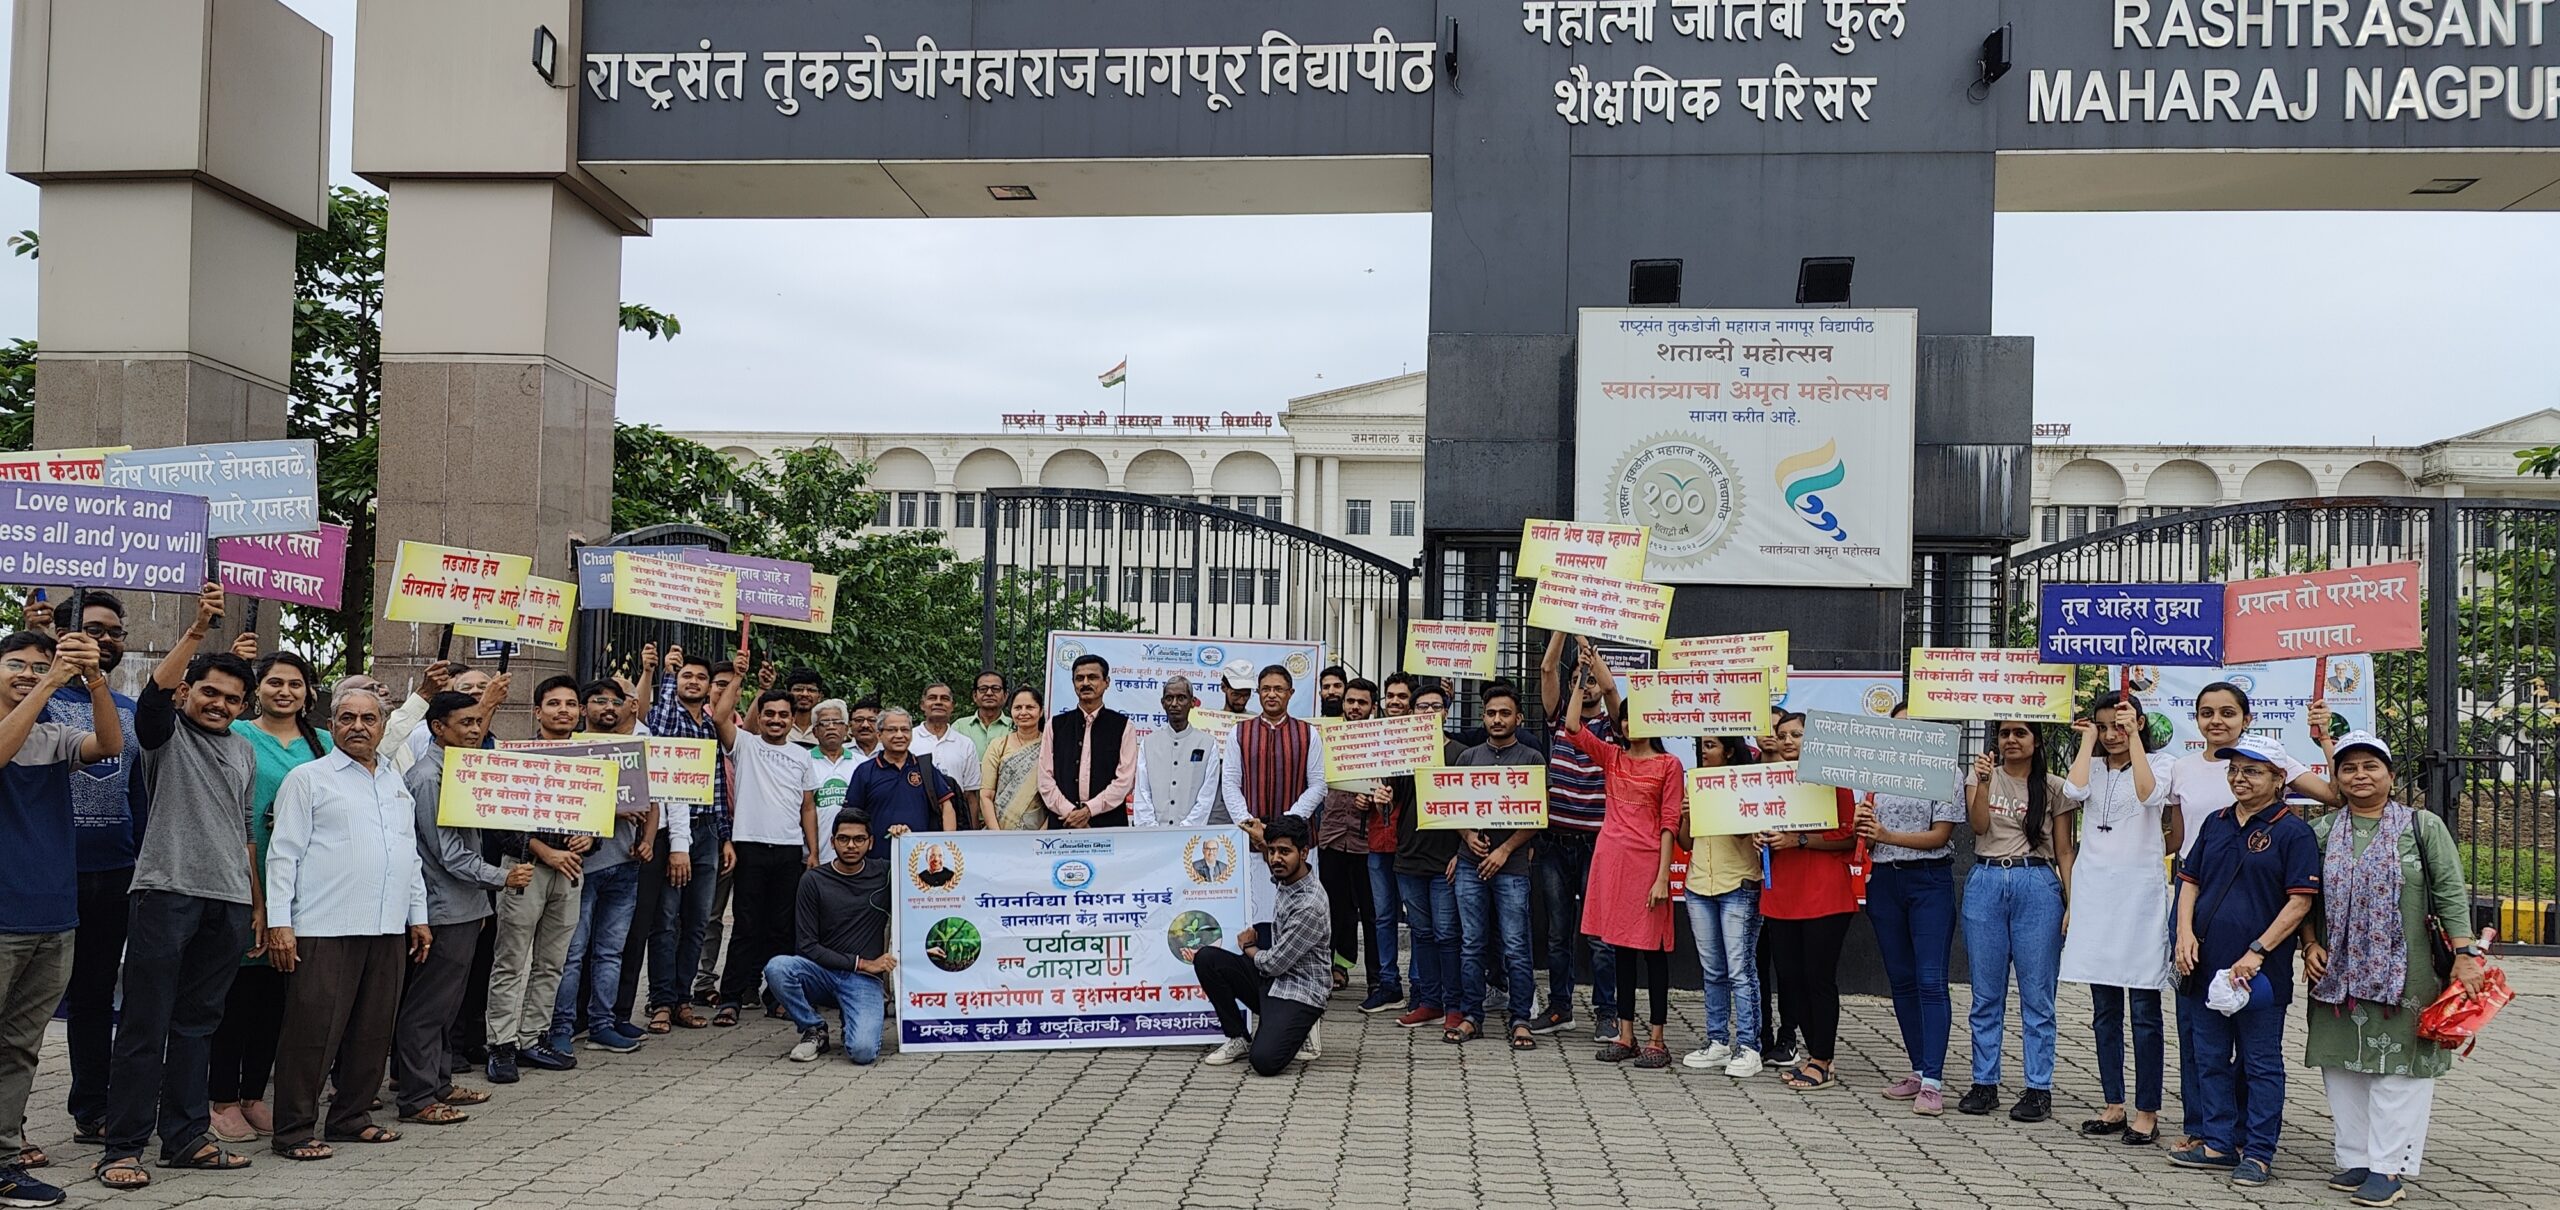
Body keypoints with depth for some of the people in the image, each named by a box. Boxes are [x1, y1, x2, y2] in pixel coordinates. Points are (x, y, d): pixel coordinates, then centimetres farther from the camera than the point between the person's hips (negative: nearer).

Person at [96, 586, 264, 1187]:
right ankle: (122, 1148, 2)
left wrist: (257, 903, 19)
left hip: (228, 902, 5)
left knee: (196, 1025, 11)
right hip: (168, 892, -5)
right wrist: (197, 631, -32)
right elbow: (154, 692, -21)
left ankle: (186, 1137, 16)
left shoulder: (243, 753, 18)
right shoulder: (167, 733, 2)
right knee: (144, 1025, -2)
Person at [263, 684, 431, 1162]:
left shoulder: (397, 785, 19)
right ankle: (294, 1131, 3)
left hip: (388, 929, 6)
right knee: (313, 1032, -4)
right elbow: (283, 854, -4)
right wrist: (279, 922, -11)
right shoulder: (309, 779, 1)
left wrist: (419, 917, 18)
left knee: (373, 1030, 10)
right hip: (326, 928, -6)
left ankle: (352, 1117, 21)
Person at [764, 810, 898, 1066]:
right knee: (776, 967, -32)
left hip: (865, 980, -1)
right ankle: (814, 1030, -6)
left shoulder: (884, 874, 4)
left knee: (863, 1051, -29)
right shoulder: (814, 881, 0)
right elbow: (806, 945, -4)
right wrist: (861, 963, -10)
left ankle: (854, 1022, 9)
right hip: (822, 973, 1)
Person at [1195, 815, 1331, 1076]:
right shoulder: (1283, 879, 3)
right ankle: (1239, 1038, 1)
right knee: (1206, 958, -12)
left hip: (1299, 991, -8)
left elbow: (1274, 964, -18)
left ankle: (1298, 1030, 4)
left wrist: (1248, 948, 2)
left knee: (1265, 1062, -29)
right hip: (1269, 979, 8)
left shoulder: (1310, 905, -23)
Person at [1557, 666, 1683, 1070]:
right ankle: (1625, 1036, 15)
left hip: (1647, 862, -4)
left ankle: (1656, 1040, 6)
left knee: (1652, 950, 0)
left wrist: (1663, 877, -10)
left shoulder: (1669, 765, -1)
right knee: (1620, 947, 9)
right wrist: (1583, 676, -1)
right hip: (1610, 857, 4)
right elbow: (1572, 727, 0)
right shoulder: (1612, 757, 11)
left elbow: (1670, 823, -5)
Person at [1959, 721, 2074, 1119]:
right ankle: (1984, 1083, 13)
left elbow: (2064, 849, 5)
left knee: (2037, 993, 1)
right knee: (1985, 993, 6)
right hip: (1986, 881, 2)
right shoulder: (1981, 775, 9)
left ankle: (2039, 1087, 9)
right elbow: (1978, 825, -6)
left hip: (2037, 885, -1)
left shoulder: (2052, 786, 5)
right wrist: (1984, 783, -20)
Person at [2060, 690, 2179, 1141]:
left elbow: (2149, 794, -20)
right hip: (2094, 892, 4)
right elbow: (2073, 792, -11)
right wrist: (2087, 740, -1)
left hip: (2140, 893, -4)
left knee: (2144, 1009, -3)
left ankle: (2147, 1111, 3)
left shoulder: (2159, 764, 2)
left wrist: (2134, 736, -14)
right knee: (2105, 1010, 8)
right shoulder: (2090, 765, 11)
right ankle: (2114, 1106, 15)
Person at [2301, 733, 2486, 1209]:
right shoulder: (2322, 833, 9)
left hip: (2404, 973, -3)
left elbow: (2451, 894, -3)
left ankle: (2388, 1166, 3)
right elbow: (2306, 899, 14)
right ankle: (2355, 1159, 15)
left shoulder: (2423, 827, 1)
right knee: (2343, 1065, 6)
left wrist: (2465, 954, -10)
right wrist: (2310, 945, 0)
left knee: (2397, 1067, -3)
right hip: (2338, 973, 4)